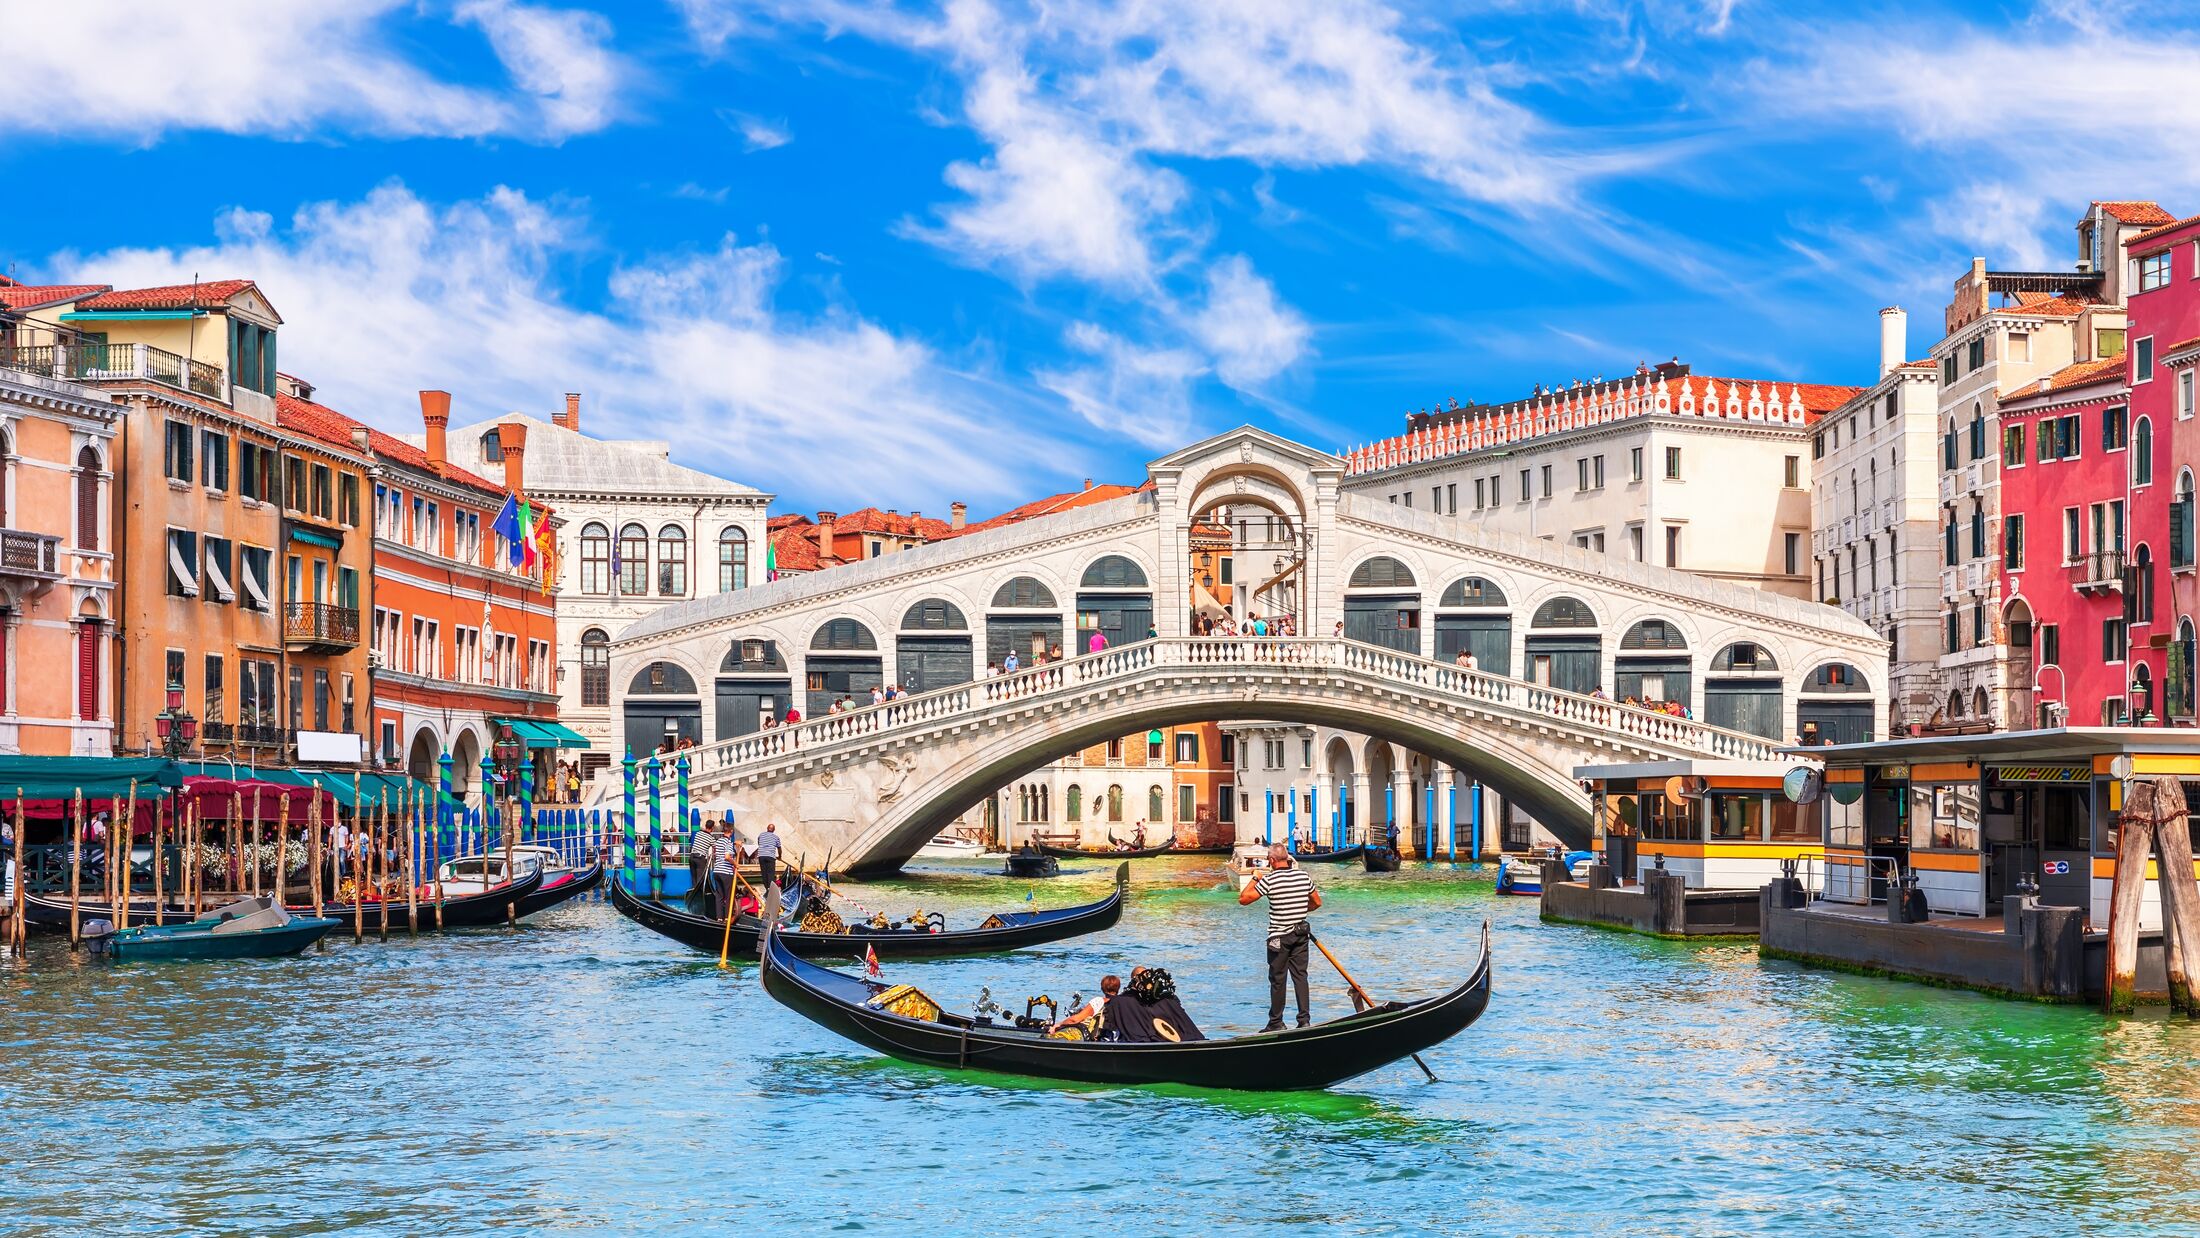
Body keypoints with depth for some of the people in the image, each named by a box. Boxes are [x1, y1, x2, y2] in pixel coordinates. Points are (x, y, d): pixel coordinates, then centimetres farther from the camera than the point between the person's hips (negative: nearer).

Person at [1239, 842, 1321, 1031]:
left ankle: (1276, 1023, 9)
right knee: (1300, 975, 8)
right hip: (1301, 934, 4)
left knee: (1277, 979, 4)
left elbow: (1243, 899, -12)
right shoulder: (1304, 876, 1)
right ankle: (1304, 1020, 4)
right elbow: (1317, 902, 12)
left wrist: (1254, 878, 0)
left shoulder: (1269, 880, -15)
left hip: (1279, 938, -4)